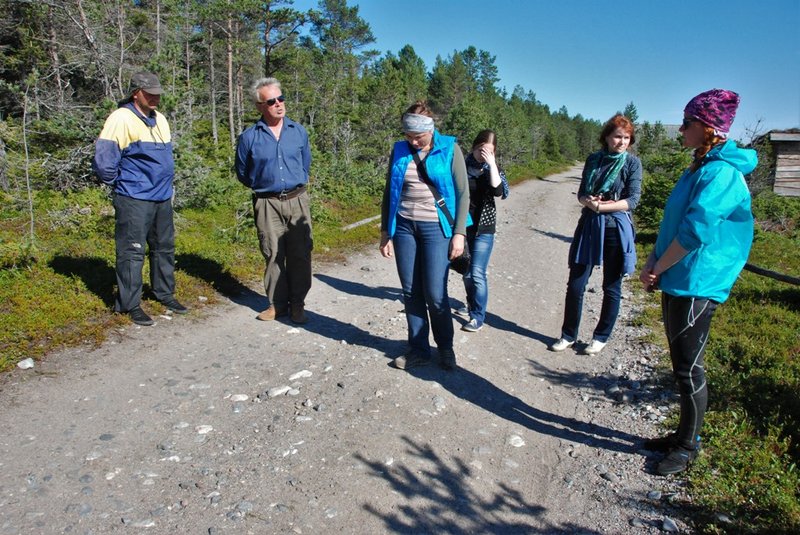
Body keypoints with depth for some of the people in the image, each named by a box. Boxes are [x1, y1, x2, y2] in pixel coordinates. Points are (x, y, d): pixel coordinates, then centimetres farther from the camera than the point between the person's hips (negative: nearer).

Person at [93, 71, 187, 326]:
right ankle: (130, 304, 9)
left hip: (162, 198, 8)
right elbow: (103, 159, -15)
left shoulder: (160, 120, 13)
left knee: (165, 248, 15)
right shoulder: (121, 118, -12)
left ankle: (165, 294, 29)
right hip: (134, 200, -7)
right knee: (132, 252, -1)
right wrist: (117, 182, -3)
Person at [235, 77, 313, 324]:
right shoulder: (249, 137, -2)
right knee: (273, 255, 5)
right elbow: (243, 173, 11)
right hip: (267, 204, -1)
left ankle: (297, 303, 15)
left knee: (300, 254, 3)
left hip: (297, 200, 1)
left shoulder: (299, 131, 5)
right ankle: (277, 303, 17)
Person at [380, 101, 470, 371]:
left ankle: (446, 347, 19)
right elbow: (389, 193, 10)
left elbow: (462, 194, -3)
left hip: (436, 228, -3)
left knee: (435, 293, -3)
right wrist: (385, 232, 8)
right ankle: (419, 349, 20)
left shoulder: (449, 149, -3)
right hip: (404, 227, 3)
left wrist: (459, 233, -8)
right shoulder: (400, 150, 5)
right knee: (411, 292, 6)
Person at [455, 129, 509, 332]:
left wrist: (491, 164, -22)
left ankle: (478, 317, 2)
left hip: (483, 228, -2)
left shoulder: (494, 169, -2)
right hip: (461, 225, 3)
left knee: (477, 274, -8)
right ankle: (471, 303, 36)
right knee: (466, 271, 14)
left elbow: (500, 192, -21)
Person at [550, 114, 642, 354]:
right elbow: (582, 193, 7)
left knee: (611, 288, 8)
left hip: (616, 229, -2)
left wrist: (603, 206, -19)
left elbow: (633, 199, -9)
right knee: (575, 284, 3)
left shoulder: (632, 163, -2)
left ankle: (601, 337, 23)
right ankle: (568, 335, 18)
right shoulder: (594, 159, 7)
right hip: (589, 226, 3)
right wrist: (589, 202, -15)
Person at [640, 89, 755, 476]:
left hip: (696, 287, -9)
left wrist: (658, 268, -13)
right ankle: (684, 434, 32)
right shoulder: (698, 169, 14)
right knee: (681, 365, 17)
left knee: (688, 368, 1)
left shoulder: (721, 173, -17)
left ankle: (688, 446, 18)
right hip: (675, 283, 9)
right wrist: (654, 264, 5)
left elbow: (695, 232, -23)